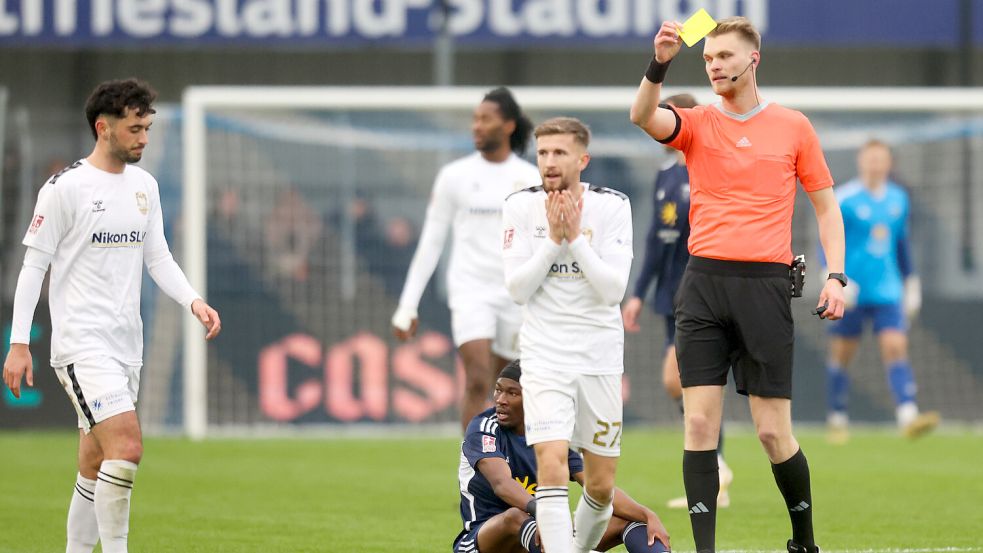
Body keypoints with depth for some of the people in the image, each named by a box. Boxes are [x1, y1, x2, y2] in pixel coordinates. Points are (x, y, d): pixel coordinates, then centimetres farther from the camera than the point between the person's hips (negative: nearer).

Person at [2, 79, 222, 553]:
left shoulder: (144, 185, 12)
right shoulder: (66, 187, -9)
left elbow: (158, 258, 15)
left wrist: (193, 301, -3)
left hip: (126, 344, 7)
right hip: (82, 343, -7)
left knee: (95, 467, 11)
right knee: (127, 447, -20)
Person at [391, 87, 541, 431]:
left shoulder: (531, 180, 4)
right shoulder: (455, 176, 1)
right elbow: (430, 244, 4)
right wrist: (407, 306, 1)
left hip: (516, 296, 2)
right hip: (470, 291, -2)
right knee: (478, 382, -17)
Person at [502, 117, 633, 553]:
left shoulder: (612, 206, -4)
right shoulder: (521, 207, -2)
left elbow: (614, 289, -12)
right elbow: (517, 289, -7)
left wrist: (576, 238, -19)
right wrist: (553, 239, -16)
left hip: (600, 357, 1)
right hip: (545, 356, -1)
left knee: (601, 485, 7)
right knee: (552, 465, -20)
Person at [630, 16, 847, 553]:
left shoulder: (792, 126, 7)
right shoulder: (697, 124, 7)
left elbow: (826, 206, 11)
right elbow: (643, 117, -14)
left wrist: (835, 275, -1)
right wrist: (659, 64, -31)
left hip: (765, 286, -1)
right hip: (703, 283, 1)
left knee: (773, 431, -2)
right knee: (700, 421, -6)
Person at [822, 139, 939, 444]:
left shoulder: (898, 199, 10)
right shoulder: (844, 199, -7)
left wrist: (911, 281, 24)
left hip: (887, 291, 3)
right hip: (851, 292, -3)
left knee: (896, 347, -12)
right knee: (841, 354, 5)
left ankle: (908, 416, -25)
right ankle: (837, 419, 21)